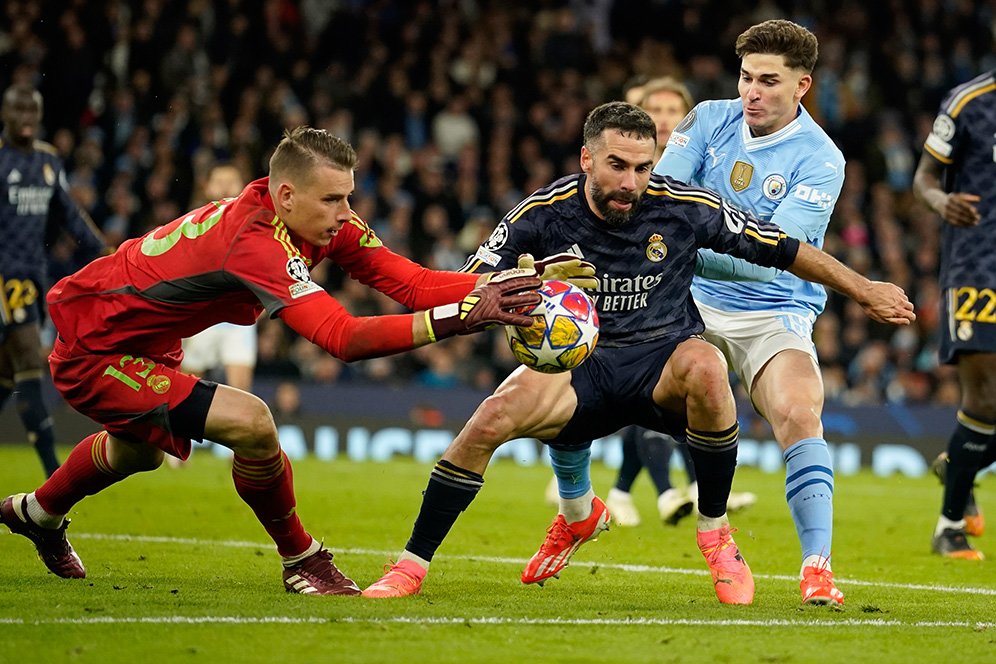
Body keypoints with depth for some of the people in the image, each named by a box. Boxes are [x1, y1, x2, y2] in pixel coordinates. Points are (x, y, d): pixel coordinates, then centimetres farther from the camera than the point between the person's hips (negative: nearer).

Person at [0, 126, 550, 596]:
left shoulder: (319, 222, -12)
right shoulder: (256, 241, -38)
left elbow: (412, 283, -17)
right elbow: (343, 338, -46)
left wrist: (496, 285, -33)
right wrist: (460, 318, -50)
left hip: (140, 340, 10)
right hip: (91, 351, -10)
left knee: (139, 449, 37)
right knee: (250, 424, -26)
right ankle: (301, 561, -3)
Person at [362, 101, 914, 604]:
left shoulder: (683, 208, -10)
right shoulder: (544, 214, -9)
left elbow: (784, 250, 1)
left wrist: (864, 290, 6)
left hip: (663, 362, -1)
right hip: (578, 364, 1)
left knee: (704, 366, -37)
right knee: (493, 416, -27)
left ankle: (715, 533, -17)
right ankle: (412, 565, -10)